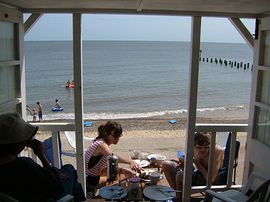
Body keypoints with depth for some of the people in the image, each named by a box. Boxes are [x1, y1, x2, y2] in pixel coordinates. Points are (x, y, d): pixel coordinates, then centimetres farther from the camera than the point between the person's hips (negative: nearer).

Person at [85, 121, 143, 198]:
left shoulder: (103, 144, 6)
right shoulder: (101, 144, -25)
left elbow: (107, 167, 4)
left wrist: (122, 170, -9)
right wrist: (131, 161, -60)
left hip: (92, 177, 10)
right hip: (87, 180, -10)